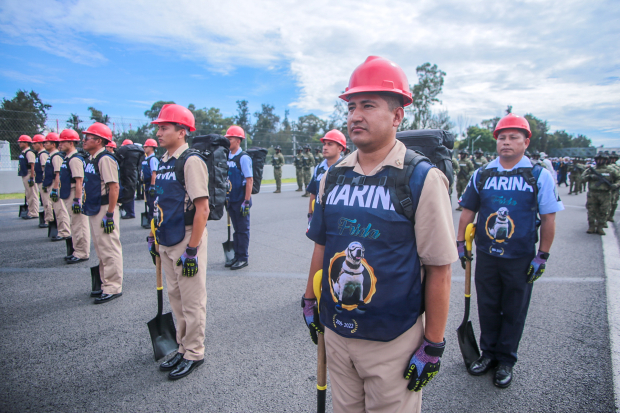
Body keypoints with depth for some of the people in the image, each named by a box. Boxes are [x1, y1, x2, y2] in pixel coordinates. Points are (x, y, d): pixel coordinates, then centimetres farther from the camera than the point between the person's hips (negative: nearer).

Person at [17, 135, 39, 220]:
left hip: (29, 175, -10)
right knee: (28, 195, 14)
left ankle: (34, 213, -4)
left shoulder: (29, 152, -13)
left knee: (32, 195, -7)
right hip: (24, 176, 10)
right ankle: (30, 212, 20)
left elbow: (32, 166, -20)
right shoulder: (23, 153, 17)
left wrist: (31, 178, -23)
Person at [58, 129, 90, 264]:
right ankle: (77, 251, 25)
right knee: (75, 225, 16)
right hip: (68, 195, 11)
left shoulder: (75, 159, -16)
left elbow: (79, 181, -21)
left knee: (79, 225, -4)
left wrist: (77, 200, -23)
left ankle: (82, 253, 3)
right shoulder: (67, 158, 15)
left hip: (75, 195, -11)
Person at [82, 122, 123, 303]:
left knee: (110, 250, -4)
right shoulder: (92, 159, 14)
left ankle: (114, 288, 5)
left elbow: (114, 187, -22)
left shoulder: (105, 159, -16)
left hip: (104, 209, -11)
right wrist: (87, 207, 19)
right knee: (101, 250, 17)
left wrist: (109, 215, -23)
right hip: (94, 210, 11)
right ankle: (106, 285, 28)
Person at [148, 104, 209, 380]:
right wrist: (154, 236, 18)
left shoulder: (191, 161, -15)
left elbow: (202, 208, -20)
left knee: (192, 301, 4)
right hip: (166, 241, 9)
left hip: (187, 241, -9)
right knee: (175, 297, 18)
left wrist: (192, 250, -21)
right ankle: (183, 348, 34)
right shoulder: (163, 161, 12)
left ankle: (194, 354, 21)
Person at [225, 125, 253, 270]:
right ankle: (237, 256, 26)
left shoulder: (243, 157, -13)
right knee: (236, 229, 16)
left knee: (243, 229, 3)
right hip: (230, 199, 7)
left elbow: (249, 180, -15)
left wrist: (246, 201, -18)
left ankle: (243, 258, 13)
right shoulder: (227, 157, 9)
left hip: (241, 200, -7)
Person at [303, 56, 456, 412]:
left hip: (393, 342, -5)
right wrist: (310, 301, 14)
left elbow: (438, 269, -13)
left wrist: (432, 346, -10)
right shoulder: (334, 176, 2)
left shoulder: (422, 179, -14)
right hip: (335, 332, 5)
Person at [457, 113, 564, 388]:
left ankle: (506, 361, 27)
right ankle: (488, 353, 33)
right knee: (487, 307, 14)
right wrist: (460, 243, 5)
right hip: (486, 255, 3)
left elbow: (548, 219, -2)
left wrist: (542, 256, -6)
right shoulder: (482, 175, 4)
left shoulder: (540, 176, -3)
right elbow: (468, 211, 11)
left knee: (514, 312, 10)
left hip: (521, 259, -2)